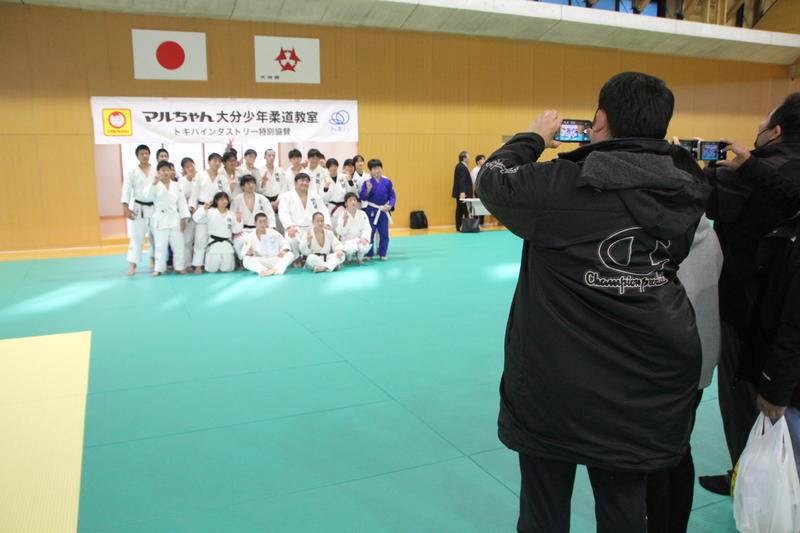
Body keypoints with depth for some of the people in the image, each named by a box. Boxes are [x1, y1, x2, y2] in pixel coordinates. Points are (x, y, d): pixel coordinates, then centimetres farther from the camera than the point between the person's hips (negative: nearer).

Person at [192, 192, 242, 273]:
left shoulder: (231, 214, 7)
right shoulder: (210, 212, -3)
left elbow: (235, 231, 9)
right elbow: (196, 218, -13)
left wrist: (239, 221, -7)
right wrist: (204, 208, -24)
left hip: (227, 244, 2)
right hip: (214, 244, -2)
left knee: (227, 269, 2)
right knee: (212, 269, 2)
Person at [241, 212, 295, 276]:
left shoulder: (274, 233, 5)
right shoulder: (250, 237, 1)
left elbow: (284, 244, 5)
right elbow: (244, 254, -3)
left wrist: (283, 251, -18)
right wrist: (248, 253, -28)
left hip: (274, 261, 1)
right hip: (259, 263, -1)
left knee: (290, 255, -22)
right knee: (246, 260, -28)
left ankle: (276, 269, -49)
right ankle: (263, 271, -52)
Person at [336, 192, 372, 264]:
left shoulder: (362, 214, -1)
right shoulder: (343, 215, -5)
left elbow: (367, 228, -5)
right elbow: (340, 232, -10)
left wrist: (364, 238, -24)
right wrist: (345, 222, -26)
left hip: (359, 239, 2)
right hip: (347, 240, -2)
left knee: (365, 246, -34)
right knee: (350, 248, -37)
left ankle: (359, 257, 5)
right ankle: (348, 258, 4)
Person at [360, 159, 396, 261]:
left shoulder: (387, 182, -1)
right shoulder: (367, 182, -6)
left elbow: (392, 196, 3)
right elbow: (363, 198, -8)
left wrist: (389, 206, -14)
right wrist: (368, 190, -25)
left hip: (384, 211, 2)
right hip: (371, 211, -2)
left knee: (384, 233, 5)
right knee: (369, 233, 3)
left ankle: (382, 254, 19)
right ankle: (369, 254, 16)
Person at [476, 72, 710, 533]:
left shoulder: (560, 184, -18)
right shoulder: (684, 195, -3)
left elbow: (492, 178, -1)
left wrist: (533, 138, 15)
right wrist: (605, 153, 14)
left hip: (558, 387, -4)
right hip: (647, 395, 5)